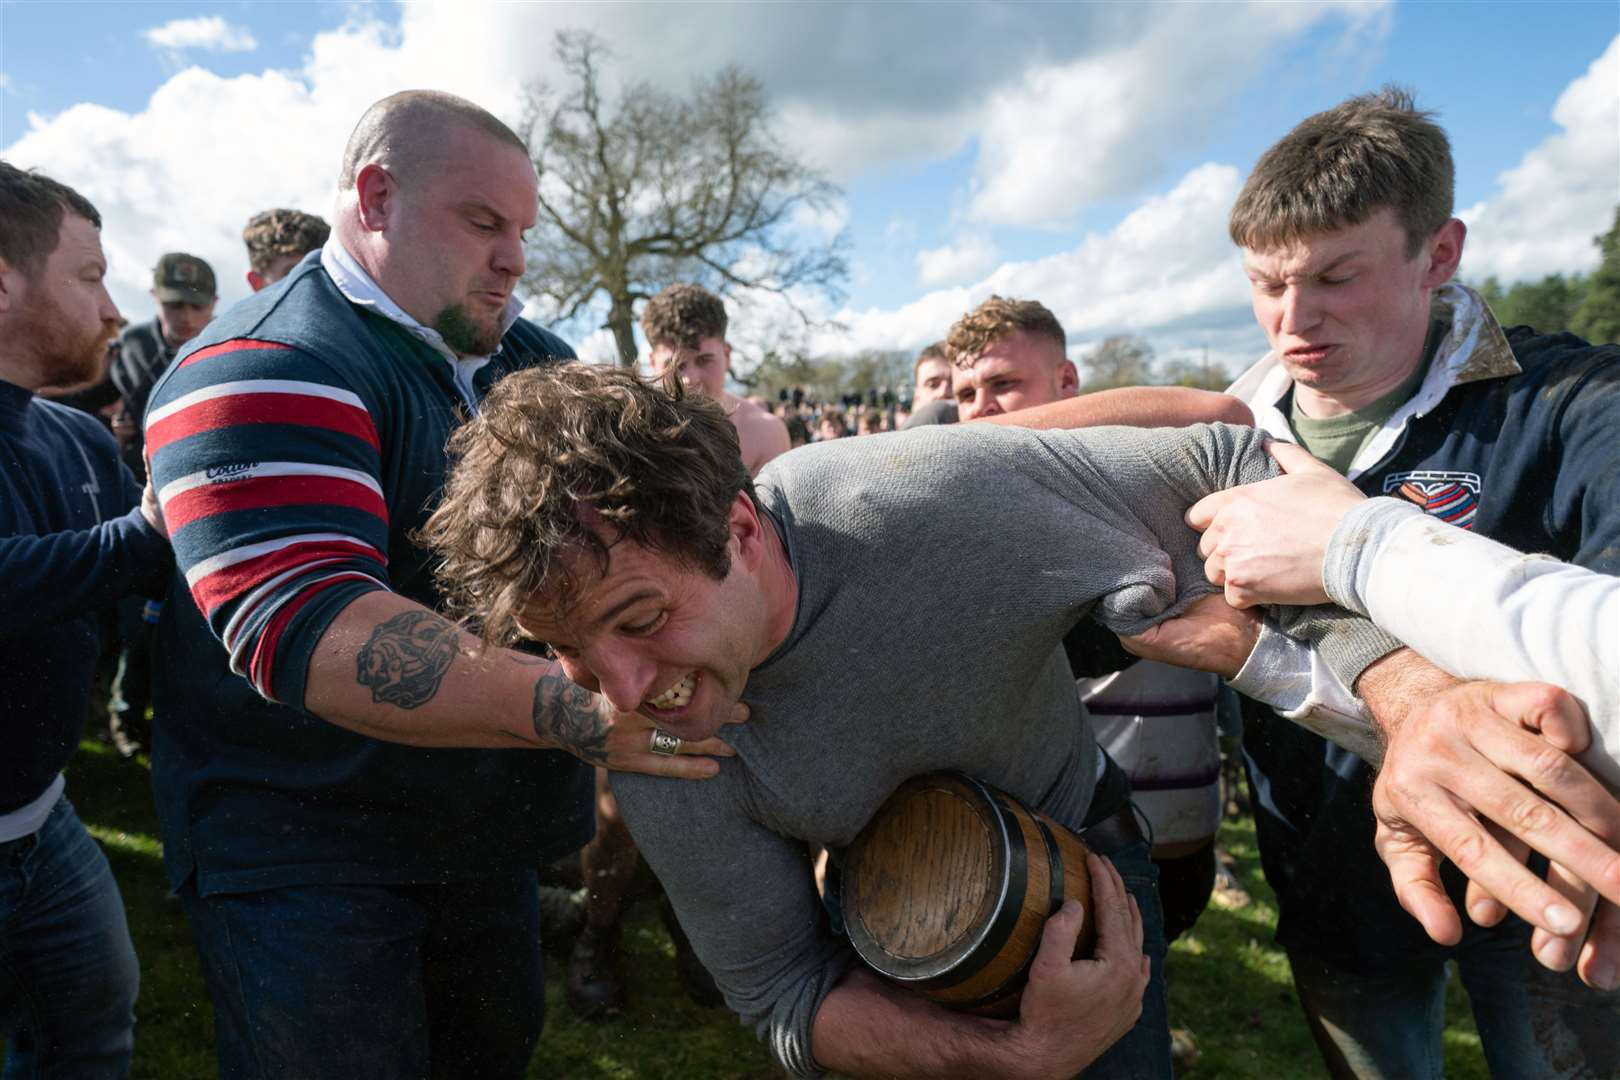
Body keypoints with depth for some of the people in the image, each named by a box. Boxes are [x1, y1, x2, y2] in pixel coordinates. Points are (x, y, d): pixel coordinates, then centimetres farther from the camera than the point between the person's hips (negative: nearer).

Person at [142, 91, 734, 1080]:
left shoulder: (531, 361, 5)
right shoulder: (268, 369, -19)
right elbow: (301, 627, -33)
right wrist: (580, 711, -42)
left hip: (492, 835, 8)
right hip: (301, 849, -7)